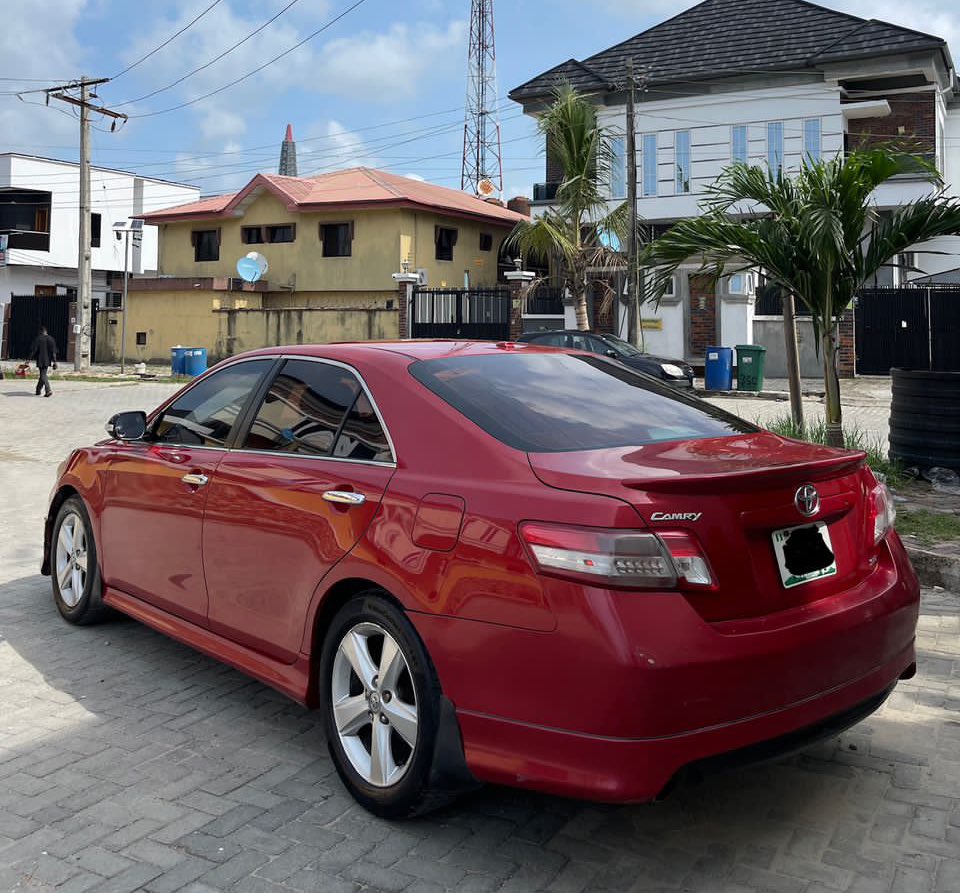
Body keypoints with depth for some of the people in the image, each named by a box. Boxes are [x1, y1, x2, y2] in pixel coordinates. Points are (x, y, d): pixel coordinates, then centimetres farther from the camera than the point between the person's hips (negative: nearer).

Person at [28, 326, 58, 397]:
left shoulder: (38, 339, -8)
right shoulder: (50, 339, 3)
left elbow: (33, 350, -8)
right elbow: (54, 351, 0)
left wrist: (29, 358, -1)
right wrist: (54, 362, 3)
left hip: (41, 360, -5)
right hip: (47, 360, 5)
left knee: (43, 375, -6)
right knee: (43, 374, 16)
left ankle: (48, 390, -22)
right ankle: (38, 390, 25)